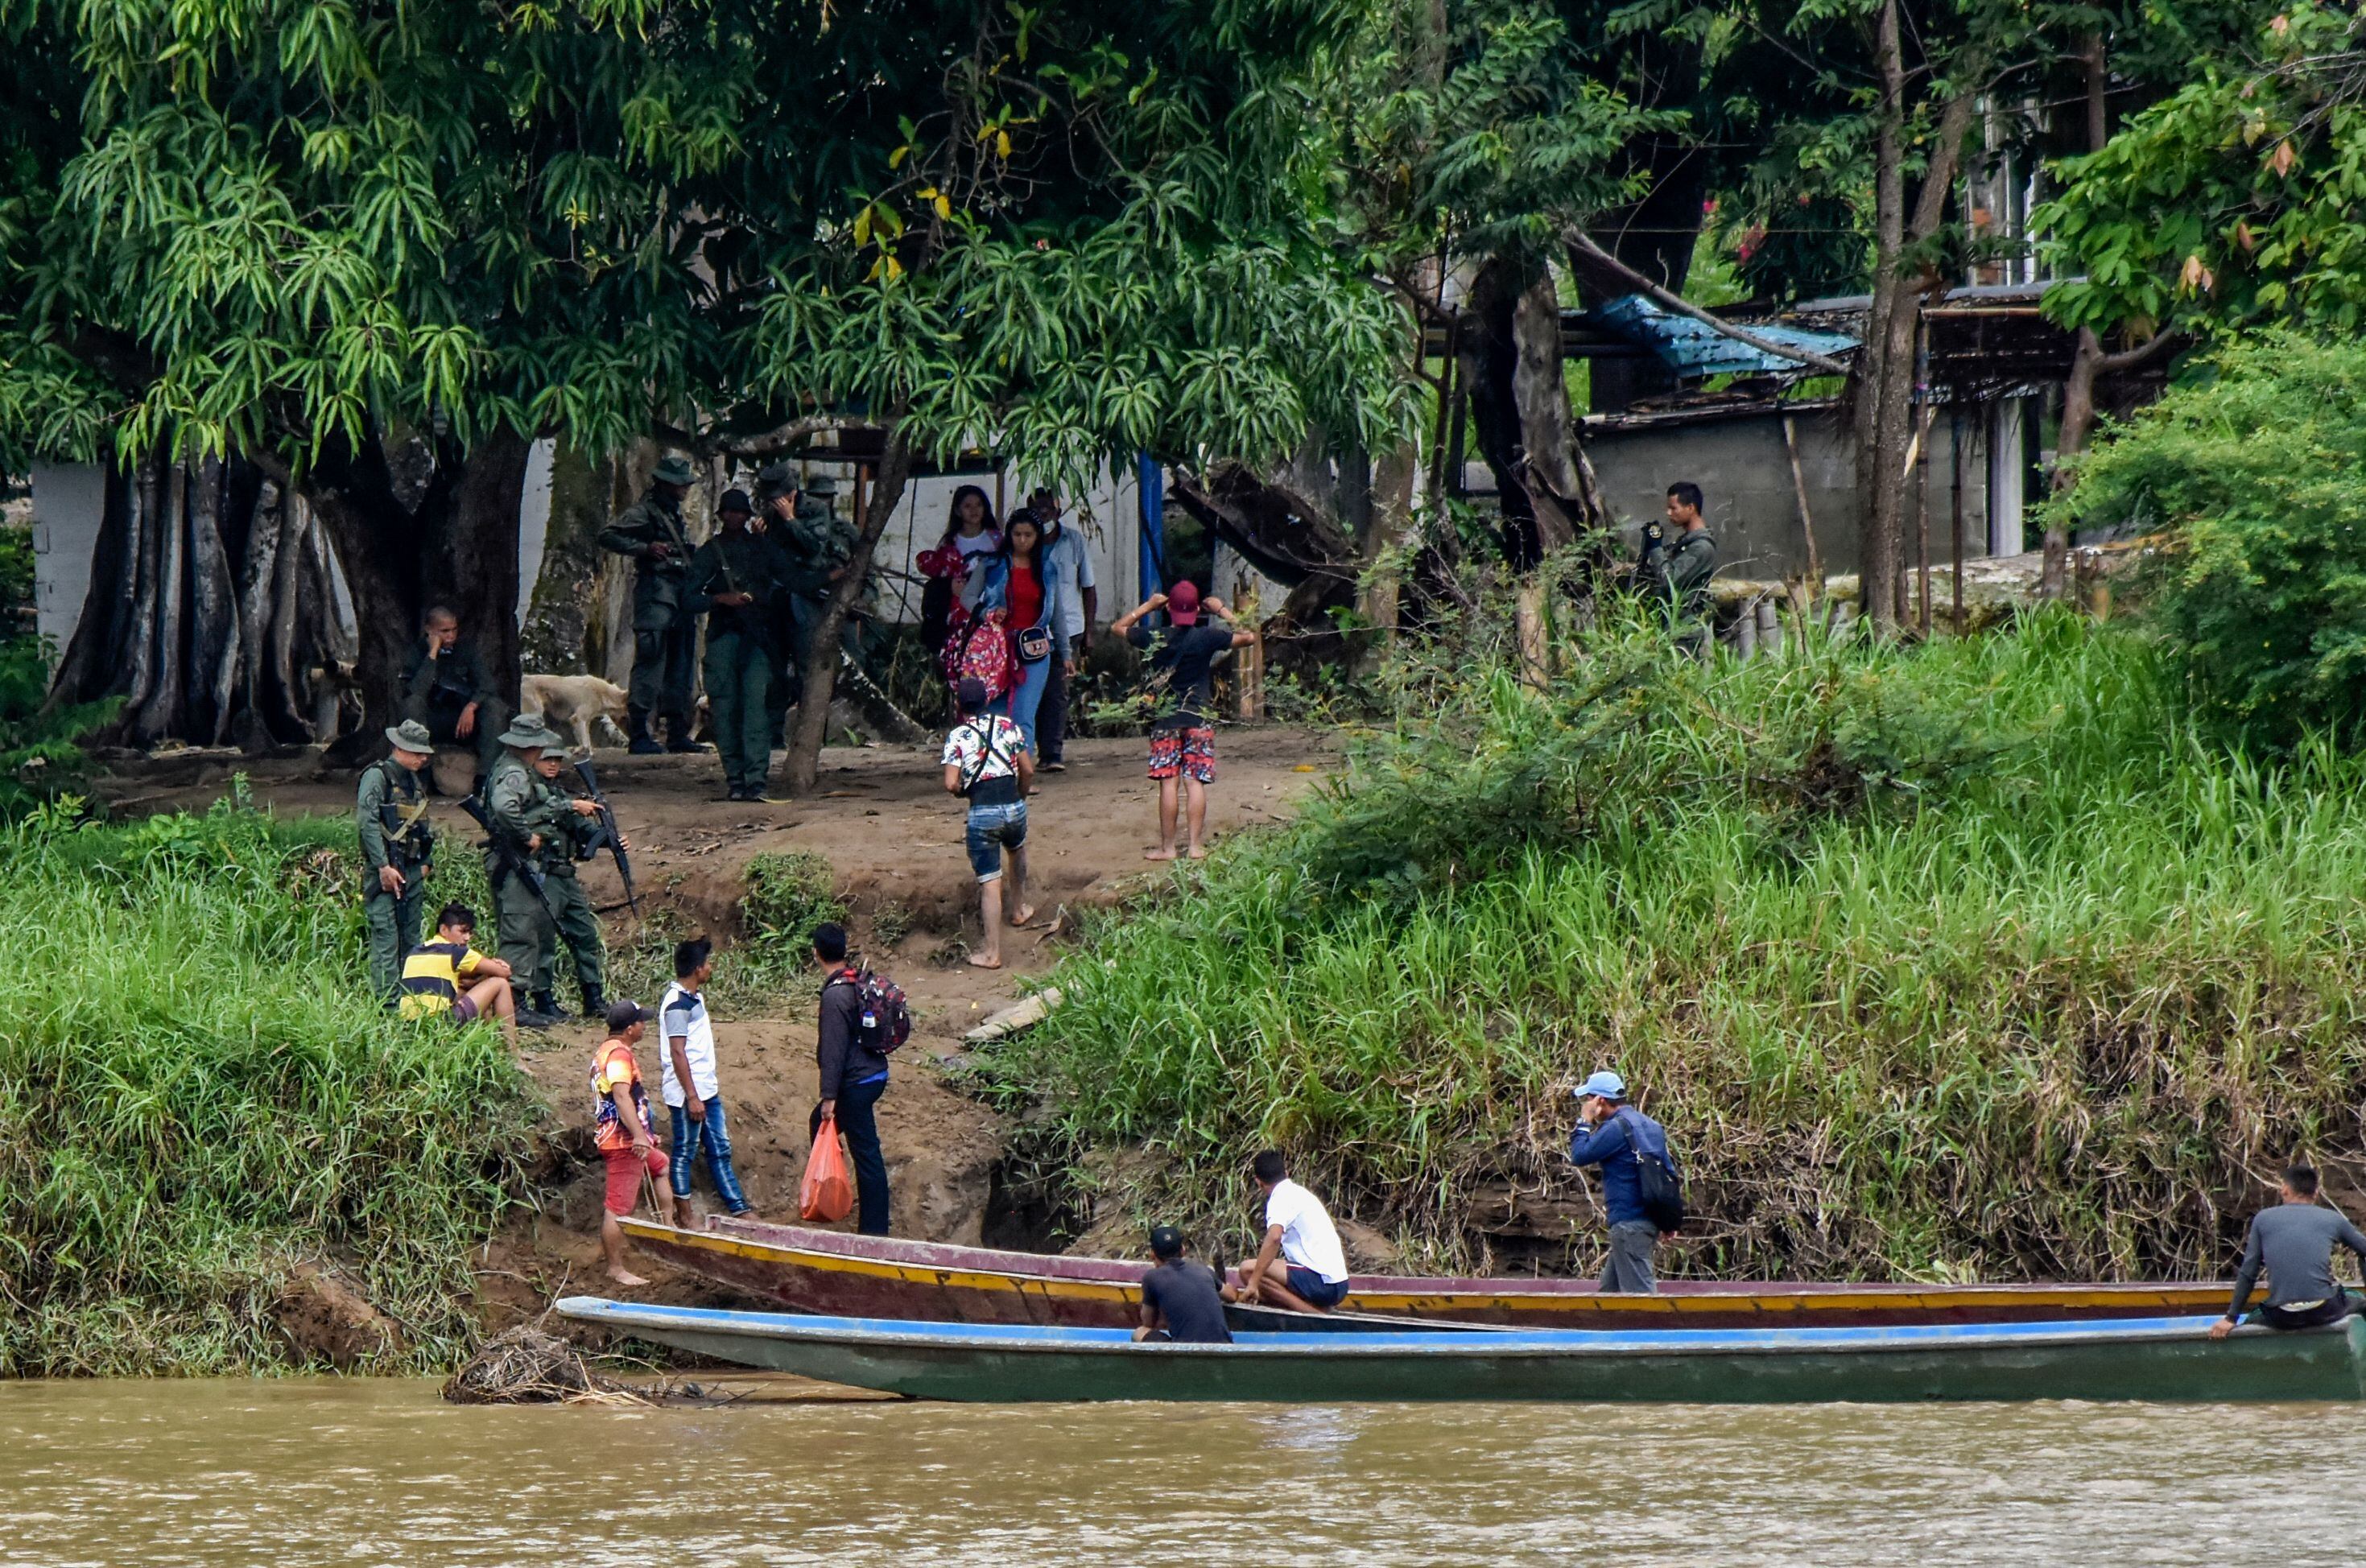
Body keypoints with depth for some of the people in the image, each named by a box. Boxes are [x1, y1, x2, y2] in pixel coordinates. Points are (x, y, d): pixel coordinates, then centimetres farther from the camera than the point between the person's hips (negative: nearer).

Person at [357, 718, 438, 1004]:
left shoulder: (415, 781, 19)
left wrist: (426, 863, 13)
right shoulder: (377, 776, -7)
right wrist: (383, 867, -20)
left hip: (413, 872, 9)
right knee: (386, 938, -10)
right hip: (385, 871, -9)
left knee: (411, 938, 10)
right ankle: (387, 1002, -12)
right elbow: (367, 823, -16)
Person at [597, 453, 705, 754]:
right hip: (655, 593, -9)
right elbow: (608, 537, -15)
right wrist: (645, 548, -21)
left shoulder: (675, 513, 21)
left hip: (681, 594, 9)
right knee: (651, 662, -11)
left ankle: (678, 734, 15)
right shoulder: (644, 510, -5)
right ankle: (639, 735, -12)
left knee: (679, 668, 10)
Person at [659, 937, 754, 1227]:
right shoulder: (677, 1003, -18)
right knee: (684, 1153, 0)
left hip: (706, 1090, 10)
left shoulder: (694, 997, 13)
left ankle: (739, 1208, 16)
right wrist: (692, 1097, -22)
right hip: (688, 1094, -10)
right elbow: (677, 1053, -21)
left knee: (720, 1150, 12)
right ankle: (683, 1217, 6)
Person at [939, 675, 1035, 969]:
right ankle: (1019, 909, 50)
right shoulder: (1007, 726, 4)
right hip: (1014, 805, 3)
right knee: (1017, 849, 37)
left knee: (990, 882, 1)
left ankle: (993, 953, 4)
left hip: (982, 812, -3)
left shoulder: (957, 737, -5)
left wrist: (964, 790, 10)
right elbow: (1028, 771, 5)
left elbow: (951, 785, -12)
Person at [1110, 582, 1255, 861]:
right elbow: (1248, 637, 1)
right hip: (1199, 718, 0)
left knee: (1169, 783, 1)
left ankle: (1167, 847, 2)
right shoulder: (1207, 637, -6)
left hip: (1165, 719, 0)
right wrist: (1223, 612, 8)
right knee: (1195, 782, 1)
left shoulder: (1155, 639, -2)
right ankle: (1195, 845, -2)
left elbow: (1118, 627, 14)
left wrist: (1147, 606, 19)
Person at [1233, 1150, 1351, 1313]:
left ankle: (1310, 1312, -17)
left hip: (1320, 1282, -9)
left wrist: (1253, 1282, -27)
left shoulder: (1281, 1197, -7)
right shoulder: (1302, 1194, 22)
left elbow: (1274, 1238, -26)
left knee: (1248, 1269, -14)